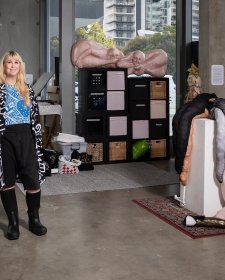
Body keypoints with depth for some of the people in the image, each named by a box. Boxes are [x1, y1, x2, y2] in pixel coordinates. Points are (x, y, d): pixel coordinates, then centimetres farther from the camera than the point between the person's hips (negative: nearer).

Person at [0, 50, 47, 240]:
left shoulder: (28, 90, 11)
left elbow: (35, 118, 12)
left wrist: (38, 141, 7)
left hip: (26, 137, 3)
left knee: (34, 181, -1)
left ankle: (34, 220, 16)